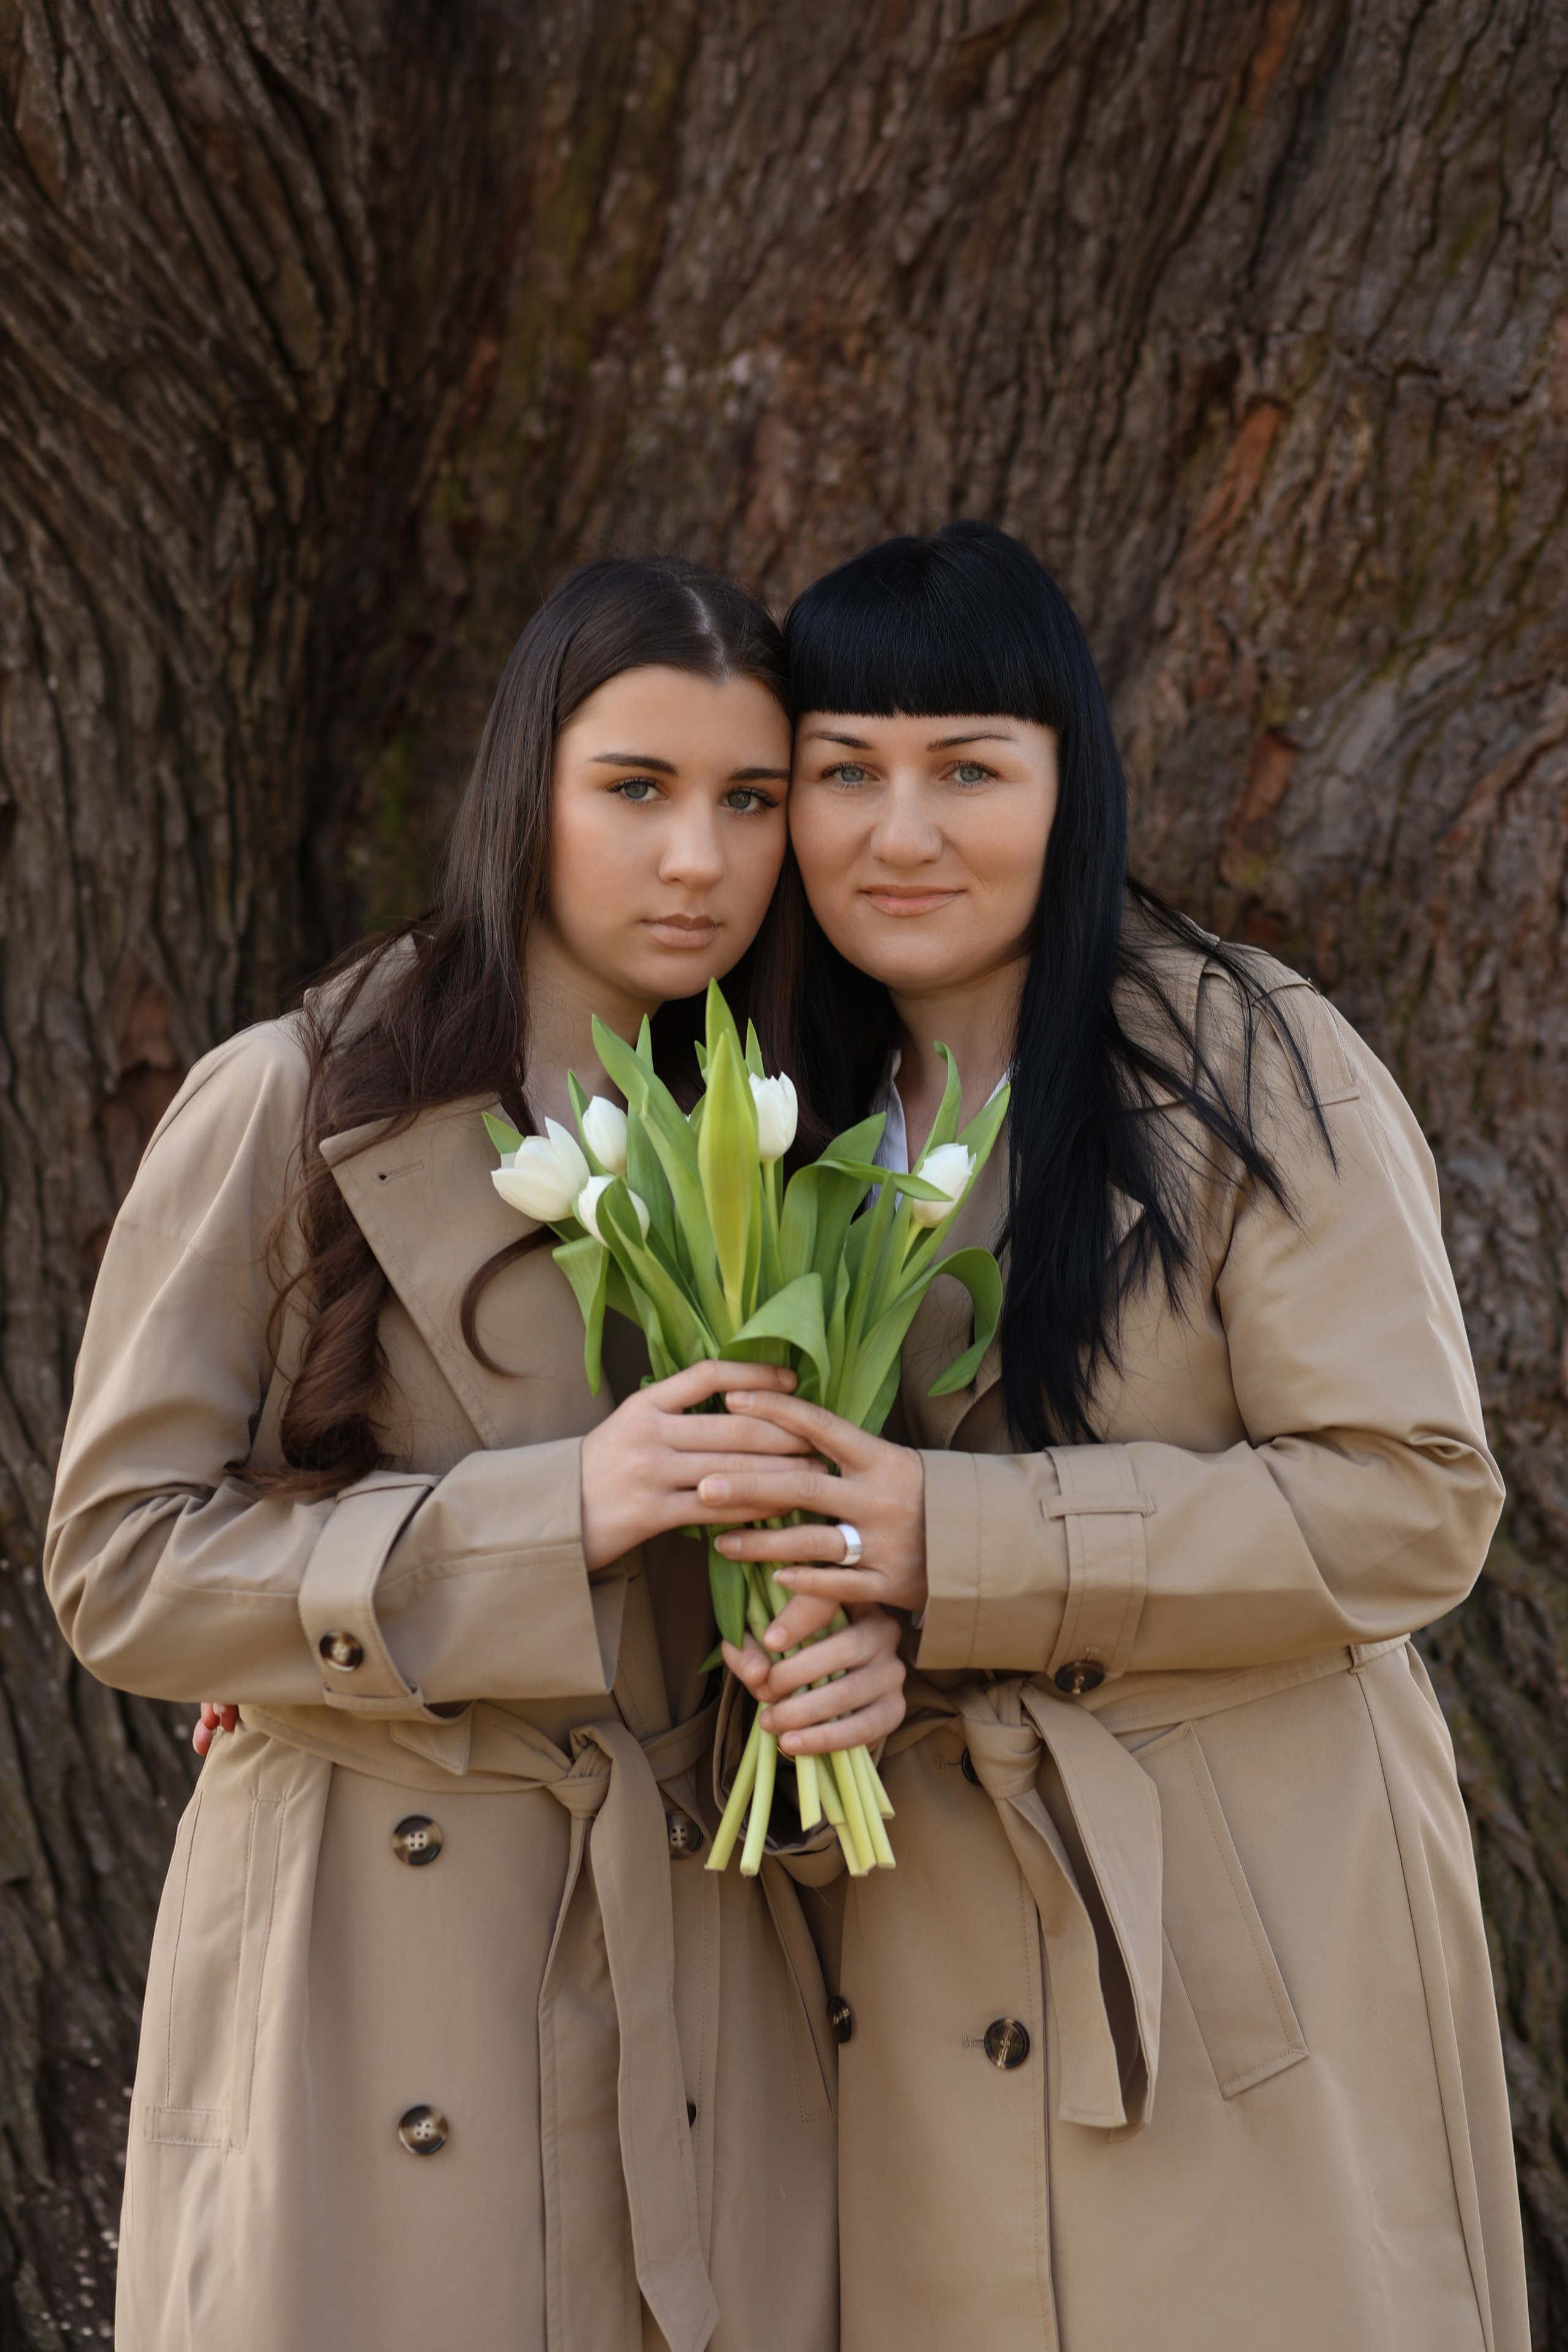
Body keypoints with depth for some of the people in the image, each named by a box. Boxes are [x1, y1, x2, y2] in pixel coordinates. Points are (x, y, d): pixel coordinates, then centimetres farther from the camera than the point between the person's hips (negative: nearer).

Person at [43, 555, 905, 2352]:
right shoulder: (287, 1109, -6)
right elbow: (118, 1566, -9)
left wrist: (850, 1653, -7)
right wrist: (551, 1519, -19)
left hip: (695, 1984, 5)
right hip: (369, 1980, -4)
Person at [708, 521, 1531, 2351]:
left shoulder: (1250, 1066, -9)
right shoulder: (799, 1108, 10)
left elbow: (1412, 1501, -15)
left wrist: (961, 1544, -23)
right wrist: (808, 1644, -8)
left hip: (1246, 1944, -4)